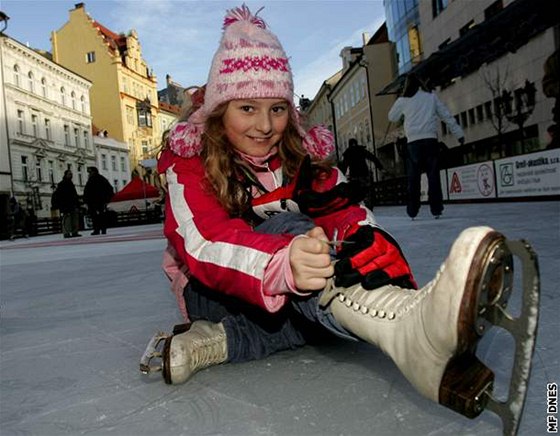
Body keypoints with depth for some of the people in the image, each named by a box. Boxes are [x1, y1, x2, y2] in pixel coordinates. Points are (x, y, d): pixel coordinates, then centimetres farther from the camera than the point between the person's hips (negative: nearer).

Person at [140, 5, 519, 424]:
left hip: (294, 297, 4)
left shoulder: (305, 153, 0)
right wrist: (284, 263, -52)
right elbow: (208, 243, -31)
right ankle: (411, 327, -60)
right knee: (284, 225, -37)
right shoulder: (188, 161, -11)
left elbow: (345, 214, -16)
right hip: (216, 293, -4)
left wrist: (369, 244, -42)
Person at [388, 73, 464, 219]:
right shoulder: (431, 97, 9)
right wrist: (459, 133, 13)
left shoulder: (403, 101, 5)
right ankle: (436, 209, -1)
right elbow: (446, 116, 10)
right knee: (434, 176, 2)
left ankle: (412, 212, 7)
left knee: (413, 179, 6)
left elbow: (392, 117, 20)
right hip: (431, 140, 0)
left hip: (413, 143, 0)